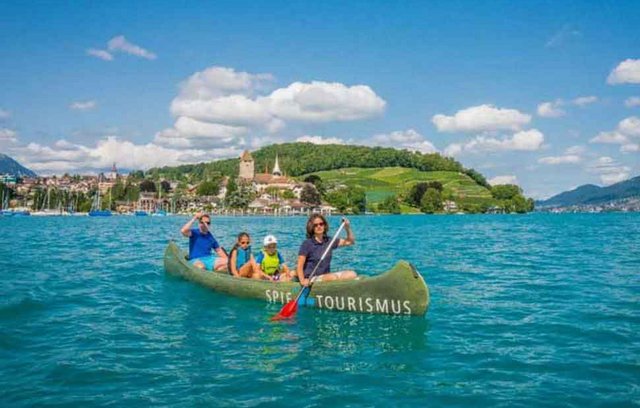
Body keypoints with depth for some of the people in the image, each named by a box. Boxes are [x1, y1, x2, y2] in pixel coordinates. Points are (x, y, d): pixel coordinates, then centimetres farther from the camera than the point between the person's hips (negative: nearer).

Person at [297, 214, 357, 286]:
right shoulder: (307, 244, -7)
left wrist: (348, 228, -3)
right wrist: (302, 280, -29)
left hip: (327, 276, 6)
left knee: (352, 274, -15)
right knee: (333, 277, -34)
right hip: (312, 278, -6)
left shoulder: (329, 241, 9)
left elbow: (350, 241, 15)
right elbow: (300, 266, -11)